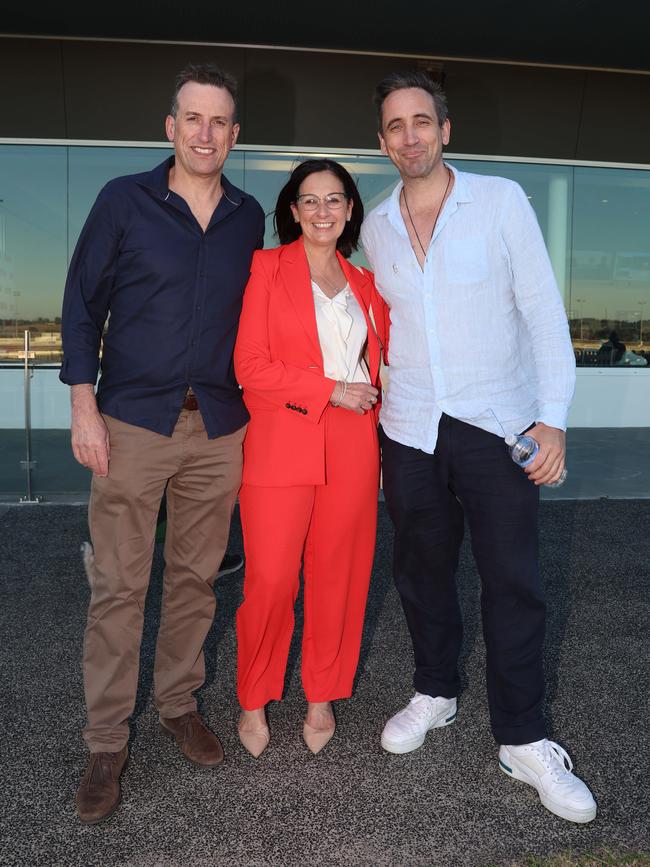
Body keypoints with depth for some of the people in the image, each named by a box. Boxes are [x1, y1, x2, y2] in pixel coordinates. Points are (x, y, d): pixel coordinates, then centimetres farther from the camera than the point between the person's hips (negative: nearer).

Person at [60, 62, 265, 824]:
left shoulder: (249, 217, 9)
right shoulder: (124, 201, 0)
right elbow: (82, 304, 1)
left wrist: (253, 405, 9)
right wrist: (84, 406, -7)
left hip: (218, 427, 3)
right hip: (134, 420, -3)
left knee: (195, 577, 12)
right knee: (118, 588, 1)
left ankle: (178, 705, 30)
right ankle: (106, 744, 15)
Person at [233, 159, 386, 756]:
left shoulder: (364, 283, 16)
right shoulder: (267, 269, 2)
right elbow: (251, 367, -6)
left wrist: (376, 400, 6)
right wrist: (331, 390, -11)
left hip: (352, 449, 4)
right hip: (282, 444, -4)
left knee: (339, 576, 8)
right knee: (271, 580, -4)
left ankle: (323, 696, 27)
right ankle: (255, 701, 20)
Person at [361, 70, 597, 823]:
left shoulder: (501, 200, -2)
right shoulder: (375, 227, 8)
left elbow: (543, 309, -4)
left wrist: (552, 417, -12)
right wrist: (367, 410, 13)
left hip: (496, 424, -3)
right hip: (408, 430, 3)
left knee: (513, 582, 1)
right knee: (421, 571, 13)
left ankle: (522, 740, 17)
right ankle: (435, 692, 35)